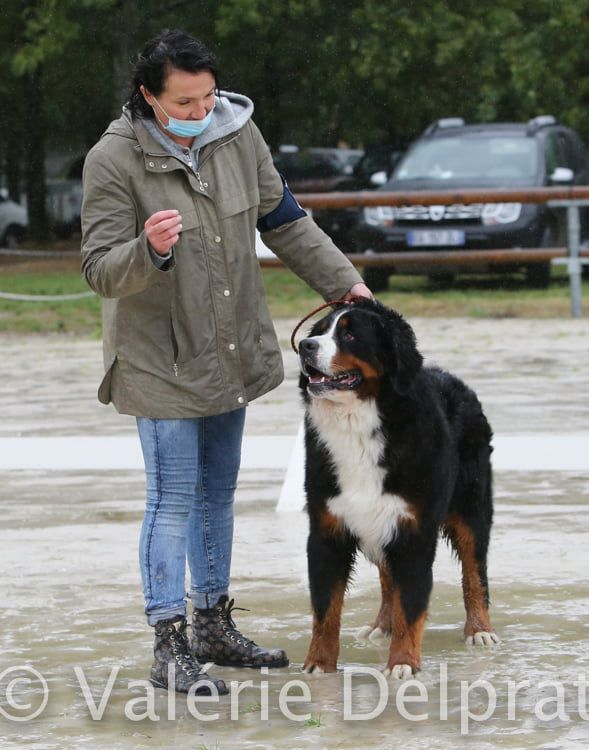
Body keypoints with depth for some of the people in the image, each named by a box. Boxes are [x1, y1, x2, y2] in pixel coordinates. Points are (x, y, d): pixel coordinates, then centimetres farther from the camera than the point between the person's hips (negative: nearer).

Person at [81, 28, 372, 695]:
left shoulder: (237, 134, -3)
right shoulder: (115, 160, -18)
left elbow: (285, 222, 9)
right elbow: (100, 270, -20)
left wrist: (343, 282, 5)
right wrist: (150, 251, -40)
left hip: (232, 354, 6)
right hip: (160, 360, -6)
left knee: (218, 492, 16)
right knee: (174, 500, -8)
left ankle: (213, 627, 28)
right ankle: (169, 649, -4)